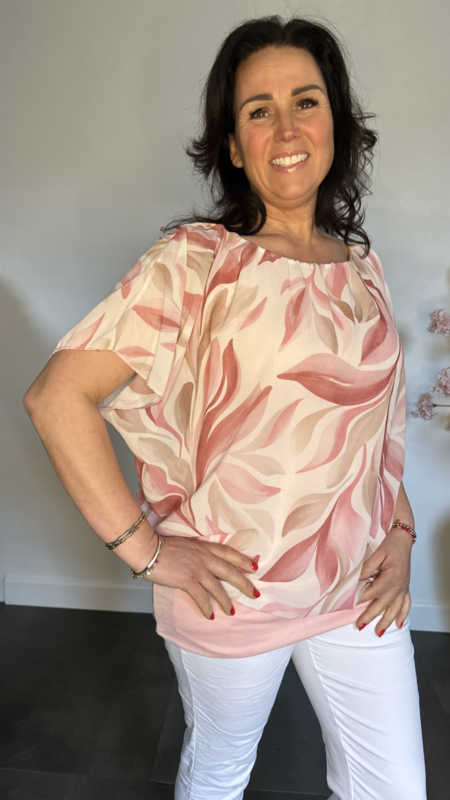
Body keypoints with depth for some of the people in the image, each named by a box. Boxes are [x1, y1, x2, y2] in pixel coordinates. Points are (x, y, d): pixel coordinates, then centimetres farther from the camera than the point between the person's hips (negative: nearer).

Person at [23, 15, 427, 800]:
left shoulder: (362, 264, 2)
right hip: (234, 596, -4)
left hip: (361, 589, 5)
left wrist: (401, 531, 2)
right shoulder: (194, 260, -16)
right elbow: (55, 396, -21)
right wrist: (145, 549, -19)